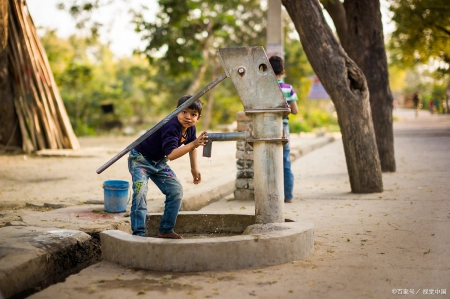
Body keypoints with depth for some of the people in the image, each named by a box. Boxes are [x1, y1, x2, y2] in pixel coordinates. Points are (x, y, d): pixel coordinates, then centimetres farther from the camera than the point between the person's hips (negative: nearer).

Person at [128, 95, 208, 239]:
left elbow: (191, 147, 16)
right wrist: (193, 144, -50)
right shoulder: (171, 127, -34)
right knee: (140, 191, -25)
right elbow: (171, 154, -46)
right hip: (140, 158, -8)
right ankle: (138, 233, -19)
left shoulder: (190, 129, -7)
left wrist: (194, 169, 18)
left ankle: (165, 230, 12)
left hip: (158, 162, 8)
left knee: (176, 190, 1)